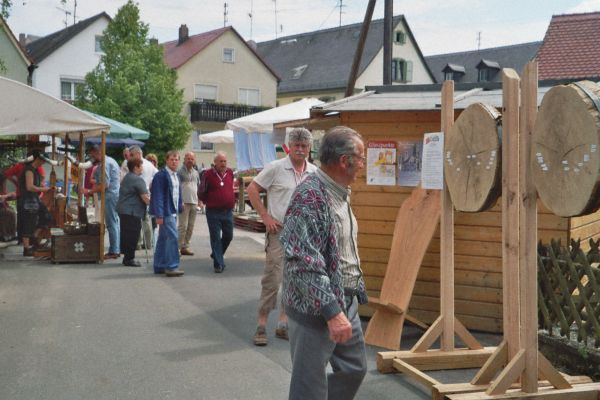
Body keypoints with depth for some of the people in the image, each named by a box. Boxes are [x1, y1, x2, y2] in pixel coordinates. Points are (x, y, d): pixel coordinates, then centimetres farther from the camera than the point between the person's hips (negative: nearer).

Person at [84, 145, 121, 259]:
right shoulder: (111, 160, 18)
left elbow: (105, 185, -21)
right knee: (115, 222, 13)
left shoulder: (105, 164, -15)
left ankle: (113, 251, -5)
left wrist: (89, 191, -16)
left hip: (110, 196, -10)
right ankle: (117, 249, 17)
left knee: (111, 224, -7)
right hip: (116, 195, 10)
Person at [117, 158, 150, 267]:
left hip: (123, 210, 10)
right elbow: (145, 198, -17)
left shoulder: (127, 178, 18)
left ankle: (127, 257, 18)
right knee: (133, 234, -5)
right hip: (132, 211, -10)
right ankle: (129, 258, -2)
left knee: (126, 234, 12)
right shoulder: (138, 179, -13)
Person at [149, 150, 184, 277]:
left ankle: (159, 266, 21)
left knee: (163, 239, 14)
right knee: (172, 237, -12)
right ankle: (172, 267, -7)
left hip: (173, 212, 9)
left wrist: (180, 205, 11)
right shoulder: (161, 175, -13)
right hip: (166, 212, -9)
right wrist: (159, 215, -21)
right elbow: (158, 196, -17)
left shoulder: (175, 175, 15)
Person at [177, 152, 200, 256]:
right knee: (183, 226, -11)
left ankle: (185, 247, 14)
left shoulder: (196, 173, 16)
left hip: (194, 202, 7)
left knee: (190, 227, 8)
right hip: (184, 202, -7)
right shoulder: (180, 172, -4)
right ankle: (178, 247, -7)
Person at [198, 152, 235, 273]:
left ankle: (216, 255, 33)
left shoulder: (230, 173, 6)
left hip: (228, 211, 5)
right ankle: (218, 264, 5)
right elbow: (201, 193, 1)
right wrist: (209, 202, 9)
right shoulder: (208, 174, -8)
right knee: (215, 238, -1)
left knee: (228, 236, 9)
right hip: (213, 212, -4)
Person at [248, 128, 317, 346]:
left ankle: (283, 324, 21)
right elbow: (252, 189, -4)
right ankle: (261, 325, 5)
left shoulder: (314, 173, 6)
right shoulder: (276, 168, -7)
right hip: (279, 231, -5)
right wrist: (266, 217, -8)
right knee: (272, 279, -5)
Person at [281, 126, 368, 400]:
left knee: (354, 369, 20)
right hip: (315, 310, -10)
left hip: (347, 303, 10)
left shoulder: (340, 193, 9)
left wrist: (356, 291, 22)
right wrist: (332, 311, -29)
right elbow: (305, 264, -28)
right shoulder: (310, 196, -22)